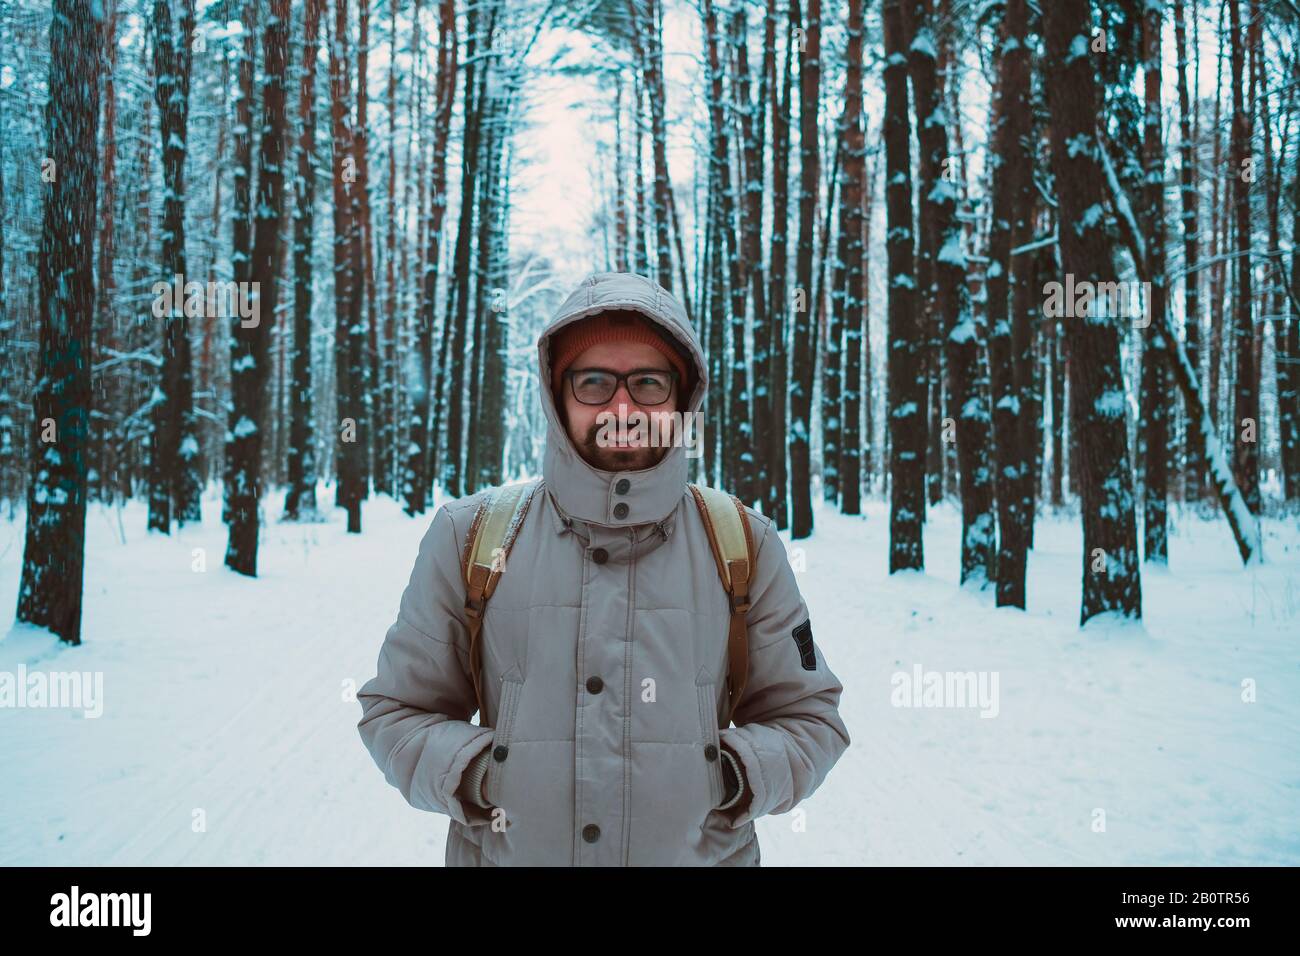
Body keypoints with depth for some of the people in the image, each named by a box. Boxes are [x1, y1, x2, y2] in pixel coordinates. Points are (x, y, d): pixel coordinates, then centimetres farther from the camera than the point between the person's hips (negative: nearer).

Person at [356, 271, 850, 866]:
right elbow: (397, 711, 1)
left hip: (703, 853, 1)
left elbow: (808, 718, 2)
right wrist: (471, 775, -16)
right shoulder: (469, 538, -5)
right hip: (505, 851, 0)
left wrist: (734, 777, -16)